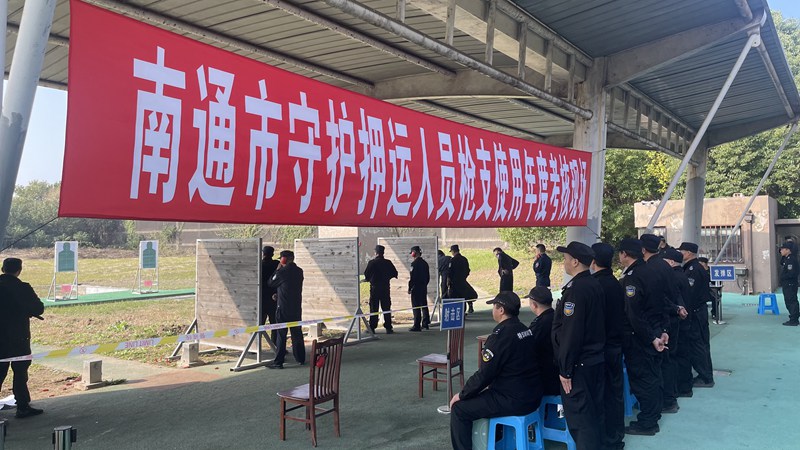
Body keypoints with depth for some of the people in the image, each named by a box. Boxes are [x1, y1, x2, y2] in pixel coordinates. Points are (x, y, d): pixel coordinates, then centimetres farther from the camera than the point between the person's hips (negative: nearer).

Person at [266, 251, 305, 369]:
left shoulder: (282, 272, -14)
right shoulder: (299, 271, 7)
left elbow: (270, 283, 0)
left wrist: (277, 269, 4)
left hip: (283, 308, -6)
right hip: (296, 307, 6)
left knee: (281, 334, -2)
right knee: (297, 333, 14)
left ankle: (278, 362, -1)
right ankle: (300, 358, 21)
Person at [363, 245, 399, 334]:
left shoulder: (372, 262, -8)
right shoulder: (388, 263, 2)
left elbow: (366, 274, -10)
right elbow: (395, 273, 4)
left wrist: (367, 279, 11)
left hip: (374, 287, -2)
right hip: (385, 288, 2)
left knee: (373, 309, 3)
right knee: (386, 309, 7)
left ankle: (372, 328, 2)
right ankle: (388, 328, 6)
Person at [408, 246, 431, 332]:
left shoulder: (414, 263, -15)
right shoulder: (425, 263, 10)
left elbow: (412, 277, -17)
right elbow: (428, 277, 15)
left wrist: (409, 288, -10)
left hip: (416, 288, -8)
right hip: (424, 288, 8)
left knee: (416, 307, -6)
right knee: (424, 306, 15)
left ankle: (417, 326, -6)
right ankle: (425, 323, 22)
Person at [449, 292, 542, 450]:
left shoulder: (501, 334, -18)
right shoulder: (525, 330, 9)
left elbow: (484, 374, -17)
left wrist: (461, 395, -3)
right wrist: (490, 385, 25)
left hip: (513, 401, -9)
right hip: (533, 397, 9)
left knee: (459, 408, -2)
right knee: (481, 395, 29)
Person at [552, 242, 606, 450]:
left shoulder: (575, 289, -20)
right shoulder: (595, 286, 9)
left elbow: (570, 333, -23)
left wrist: (565, 370, -18)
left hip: (578, 365, -9)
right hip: (596, 360, 9)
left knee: (578, 417, -1)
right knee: (594, 412, 18)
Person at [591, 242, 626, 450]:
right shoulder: (616, 284, 5)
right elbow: (621, 314, 13)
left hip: (601, 347, -8)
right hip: (616, 345, 8)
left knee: (601, 393, 2)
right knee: (615, 390, 16)